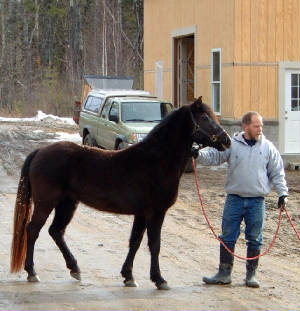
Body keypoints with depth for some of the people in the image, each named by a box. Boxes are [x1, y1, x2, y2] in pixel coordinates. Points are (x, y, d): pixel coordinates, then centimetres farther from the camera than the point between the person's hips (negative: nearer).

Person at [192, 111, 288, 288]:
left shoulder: (268, 147, 4)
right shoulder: (232, 144, -1)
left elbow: (277, 173, 8)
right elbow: (214, 156, -7)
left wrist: (282, 193, 0)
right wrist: (199, 154, -26)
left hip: (257, 202, 0)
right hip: (234, 199, 0)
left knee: (255, 239, 6)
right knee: (228, 238, 3)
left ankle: (251, 274, 17)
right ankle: (224, 273, 12)